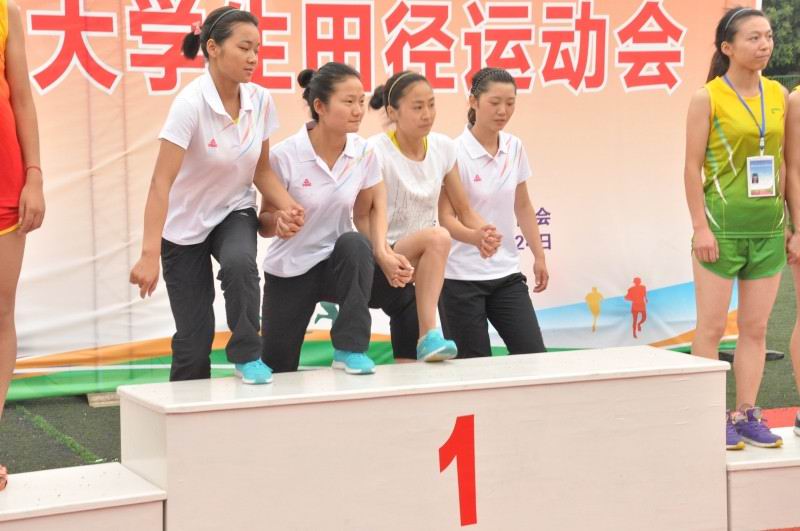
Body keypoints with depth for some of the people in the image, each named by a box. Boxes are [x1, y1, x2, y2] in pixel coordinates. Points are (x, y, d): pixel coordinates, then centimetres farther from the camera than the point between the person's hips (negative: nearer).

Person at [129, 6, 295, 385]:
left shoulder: (260, 100, -10)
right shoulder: (191, 103, -26)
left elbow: (261, 169, 2)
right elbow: (162, 182, -31)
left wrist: (289, 208, -18)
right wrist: (149, 254, -39)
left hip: (234, 212, 3)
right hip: (185, 223, -3)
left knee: (240, 262, -32)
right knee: (193, 338, -3)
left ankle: (246, 355, -11)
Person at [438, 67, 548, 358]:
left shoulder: (515, 147, 5)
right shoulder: (455, 152, -12)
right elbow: (446, 217, -17)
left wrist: (539, 256, 15)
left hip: (507, 273, 6)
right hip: (462, 276, -5)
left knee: (533, 354, -1)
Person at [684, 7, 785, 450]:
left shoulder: (778, 95, 8)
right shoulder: (707, 98, -6)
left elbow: (783, 161, 13)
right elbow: (692, 168, -7)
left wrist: (786, 218, 9)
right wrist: (700, 227, -12)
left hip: (768, 227, 5)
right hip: (722, 226, -5)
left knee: (755, 326, 8)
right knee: (712, 326, 0)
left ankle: (746, 415, 16)